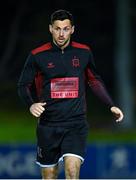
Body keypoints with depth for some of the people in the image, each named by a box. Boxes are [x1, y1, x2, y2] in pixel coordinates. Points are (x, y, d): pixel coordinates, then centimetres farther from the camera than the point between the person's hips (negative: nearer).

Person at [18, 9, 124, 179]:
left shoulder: (84, 52, 3)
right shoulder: (37, 55, -3)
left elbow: (94, 81, 18)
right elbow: (24, 85, 5)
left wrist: (111, 105, 10)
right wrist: (31, 104, -14)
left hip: (76, 123, 0)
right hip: (48, 124, 0)